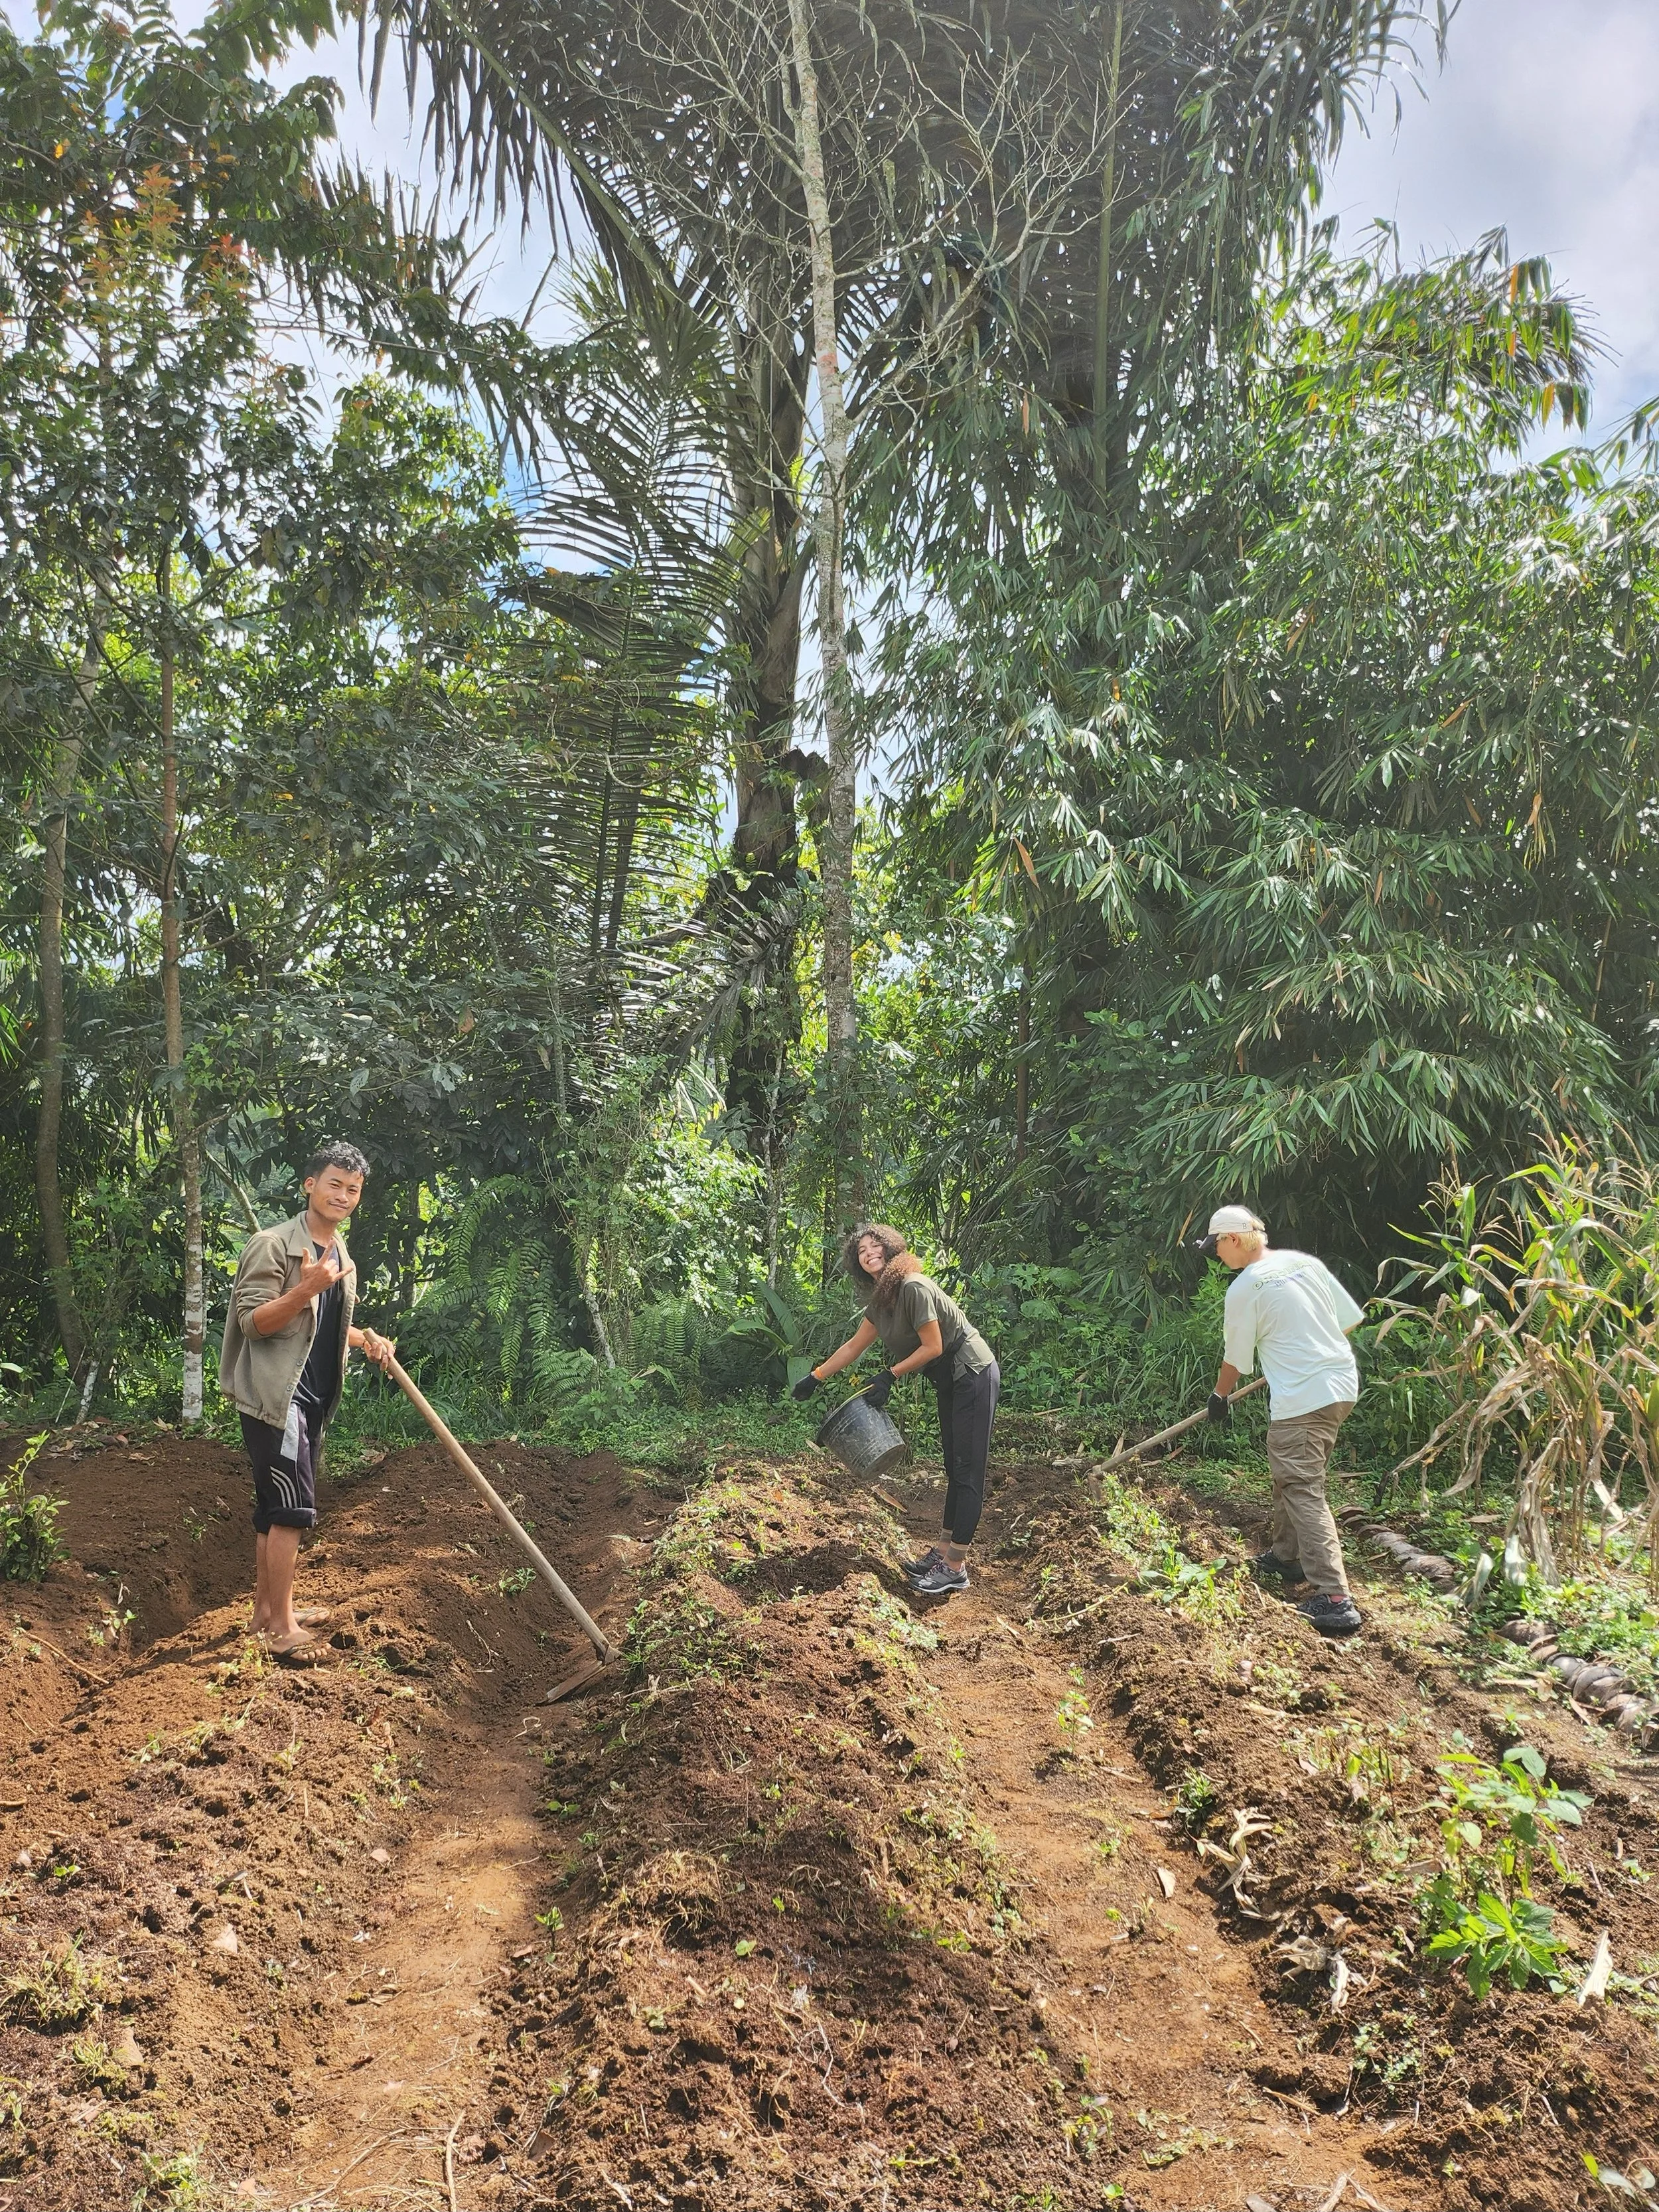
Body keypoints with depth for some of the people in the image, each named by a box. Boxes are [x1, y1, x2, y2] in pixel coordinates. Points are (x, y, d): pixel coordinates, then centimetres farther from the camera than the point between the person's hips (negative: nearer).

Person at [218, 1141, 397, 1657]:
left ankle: (266, 1610, 23)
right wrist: (306, 1288, -31)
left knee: (274, 1509, 15)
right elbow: (252, 1322, -18)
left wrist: (367, 1340, 8)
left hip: (313, 1397, 9)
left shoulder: (341, 1255, 15)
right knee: (292, 1509, -9)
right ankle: (282, 1626, -2)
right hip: (275, 1395, -9)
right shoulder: (273, 1244, -12)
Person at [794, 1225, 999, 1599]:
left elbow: (932, 1347, -20)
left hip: (974, 1376, -9)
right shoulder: (879, 1301, 7)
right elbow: (854, 1346, 16)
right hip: (950, 1382, 10)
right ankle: (946, 1550, 19)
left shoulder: (914, 1288, -22)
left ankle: (955, 1567, -5)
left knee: (967, 1470, -6)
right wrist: (815, 1378, 19)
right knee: (954, 1467, 13)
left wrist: (889, 1376, -14)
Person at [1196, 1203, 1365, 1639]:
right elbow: (1351, 1318, 14)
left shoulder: (1243, 1289, -10)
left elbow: (1236, 1359, 1)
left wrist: (1219, 1396, 19)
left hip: (1301, 1399, -9)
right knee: (1291, 1477, 24)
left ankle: (1335, 1599, -14)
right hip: (1343, 1384, 9)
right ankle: (1286, 1554, 37)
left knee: (1304, 1493, -8)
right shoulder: (1305, 1262, 8)